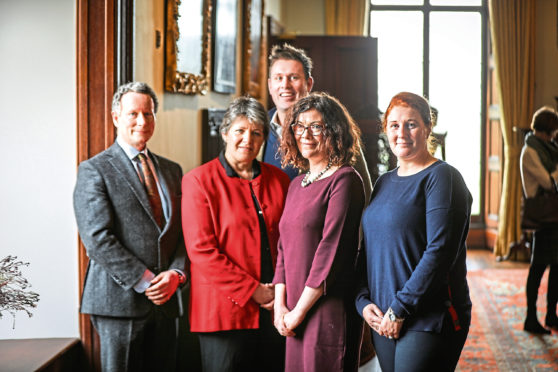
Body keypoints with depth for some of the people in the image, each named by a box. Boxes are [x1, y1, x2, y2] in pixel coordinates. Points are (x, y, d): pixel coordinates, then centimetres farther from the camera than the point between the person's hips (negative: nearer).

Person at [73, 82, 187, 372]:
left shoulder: (171, 170, 16)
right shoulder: (94, 170, -3)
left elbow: (185, 231, 12)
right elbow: (98, 239, -12)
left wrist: (176, 273, -6)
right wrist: (145, 282, -15)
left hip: (165, 299, 5)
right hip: (119, 299, -5)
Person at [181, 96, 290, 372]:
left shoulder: (278, 180, 10)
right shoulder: (199, 181, -3)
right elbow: (201, 250, -10)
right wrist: (252, 291, -13)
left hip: (275, 310, 4)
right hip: (225, 312, -4)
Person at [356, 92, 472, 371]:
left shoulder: (442, 177, -8)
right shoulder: (384, 183, 14)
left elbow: (440, 252, -17)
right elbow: (369, 248, 16)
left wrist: (400, 309, -17)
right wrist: (363, 300, 1)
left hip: (430, 320, -7)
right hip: (383, 319, 7)